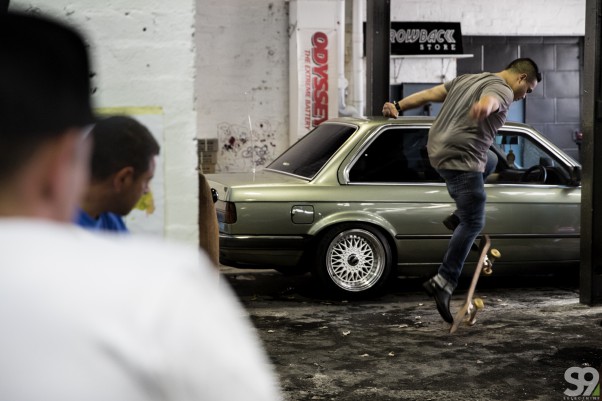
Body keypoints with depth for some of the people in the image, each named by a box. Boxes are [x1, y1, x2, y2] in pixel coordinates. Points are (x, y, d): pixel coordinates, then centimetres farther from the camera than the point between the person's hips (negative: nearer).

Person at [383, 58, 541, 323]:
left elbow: (429, 94, 15)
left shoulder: (467, 79, 20)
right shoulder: (501, 90, -8)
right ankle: (443, 283, -13)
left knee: (489, 162, 36)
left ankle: (457, 217, 28)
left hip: (438, 150, 10)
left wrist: (398, 106, 11)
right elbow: (489, 100, -33)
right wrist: (483, 107, -55)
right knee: (473, 224, -6)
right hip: (461, 159, -10)